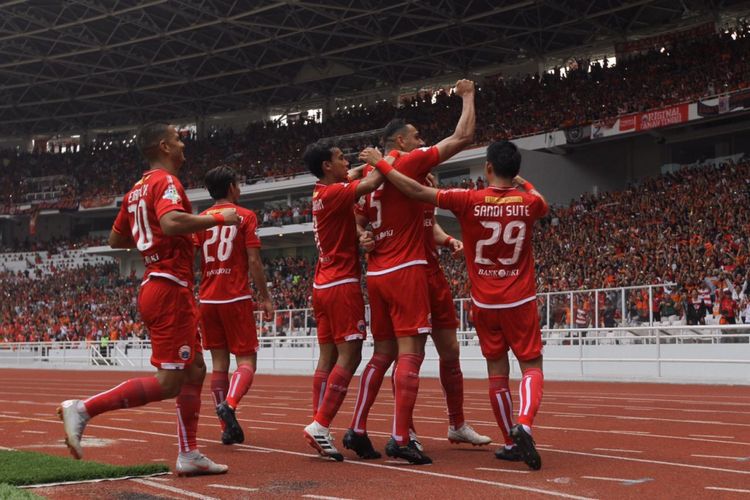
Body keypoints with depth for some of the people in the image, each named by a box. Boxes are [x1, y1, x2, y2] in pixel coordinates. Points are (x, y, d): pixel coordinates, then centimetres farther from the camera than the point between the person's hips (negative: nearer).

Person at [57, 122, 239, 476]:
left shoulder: (137, 190, 17)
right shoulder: (166, 182, -10)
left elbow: (115, 240, 24)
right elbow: (172, 222, -30)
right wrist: (219, 218, -19)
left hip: (154, 285, 10)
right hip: (170, 289, -10)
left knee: (195, 370, 13)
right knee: (168, 382, -9)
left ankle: (188, 455, 14)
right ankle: (83, 409, -12)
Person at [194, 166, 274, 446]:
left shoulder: (201, 219, 10)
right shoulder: (245, 216, -1)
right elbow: (254, 261, -7)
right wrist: (265, 297, -2)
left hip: (208, 299, 4)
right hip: (236, 297, -4)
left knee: (219, 362, 9)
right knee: (246, 361, -1)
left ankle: (228, 428, 7)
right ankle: (229, 404, -28)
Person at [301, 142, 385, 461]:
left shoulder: (322, 194, 14)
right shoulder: (334, 193, -13)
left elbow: (363, 185, 22)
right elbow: (371, 184, -25)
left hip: (323, 285, 9)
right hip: (342, 284, -9)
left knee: (328, 357, 8)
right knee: (349, 356, -8)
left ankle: (320, 429, 6)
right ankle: (320, 426, -13)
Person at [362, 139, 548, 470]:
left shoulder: (469, 201, -12)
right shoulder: (528, 203, -5)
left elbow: (417, 191, -11)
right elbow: (542, 204, 21)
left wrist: (380, 164, -2)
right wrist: (521, 181, 34)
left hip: (484, 303, 0)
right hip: (520, 301, 0)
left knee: (497, 372, 11)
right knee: (532, 367, 4)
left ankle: (511, 443, 15)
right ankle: (523, 425, -23)